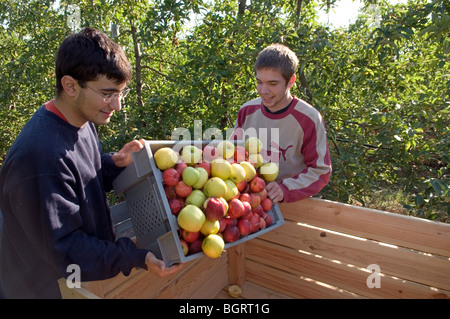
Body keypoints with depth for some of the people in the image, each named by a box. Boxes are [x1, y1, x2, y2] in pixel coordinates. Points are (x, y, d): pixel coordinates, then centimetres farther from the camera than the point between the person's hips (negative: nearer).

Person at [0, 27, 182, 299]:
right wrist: (137, 258, -32)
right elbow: (64, 250, -28)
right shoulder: (40, 157, -34)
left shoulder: (81, 121, -6)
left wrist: (114, 163, -11)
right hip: (49, 287, -7)